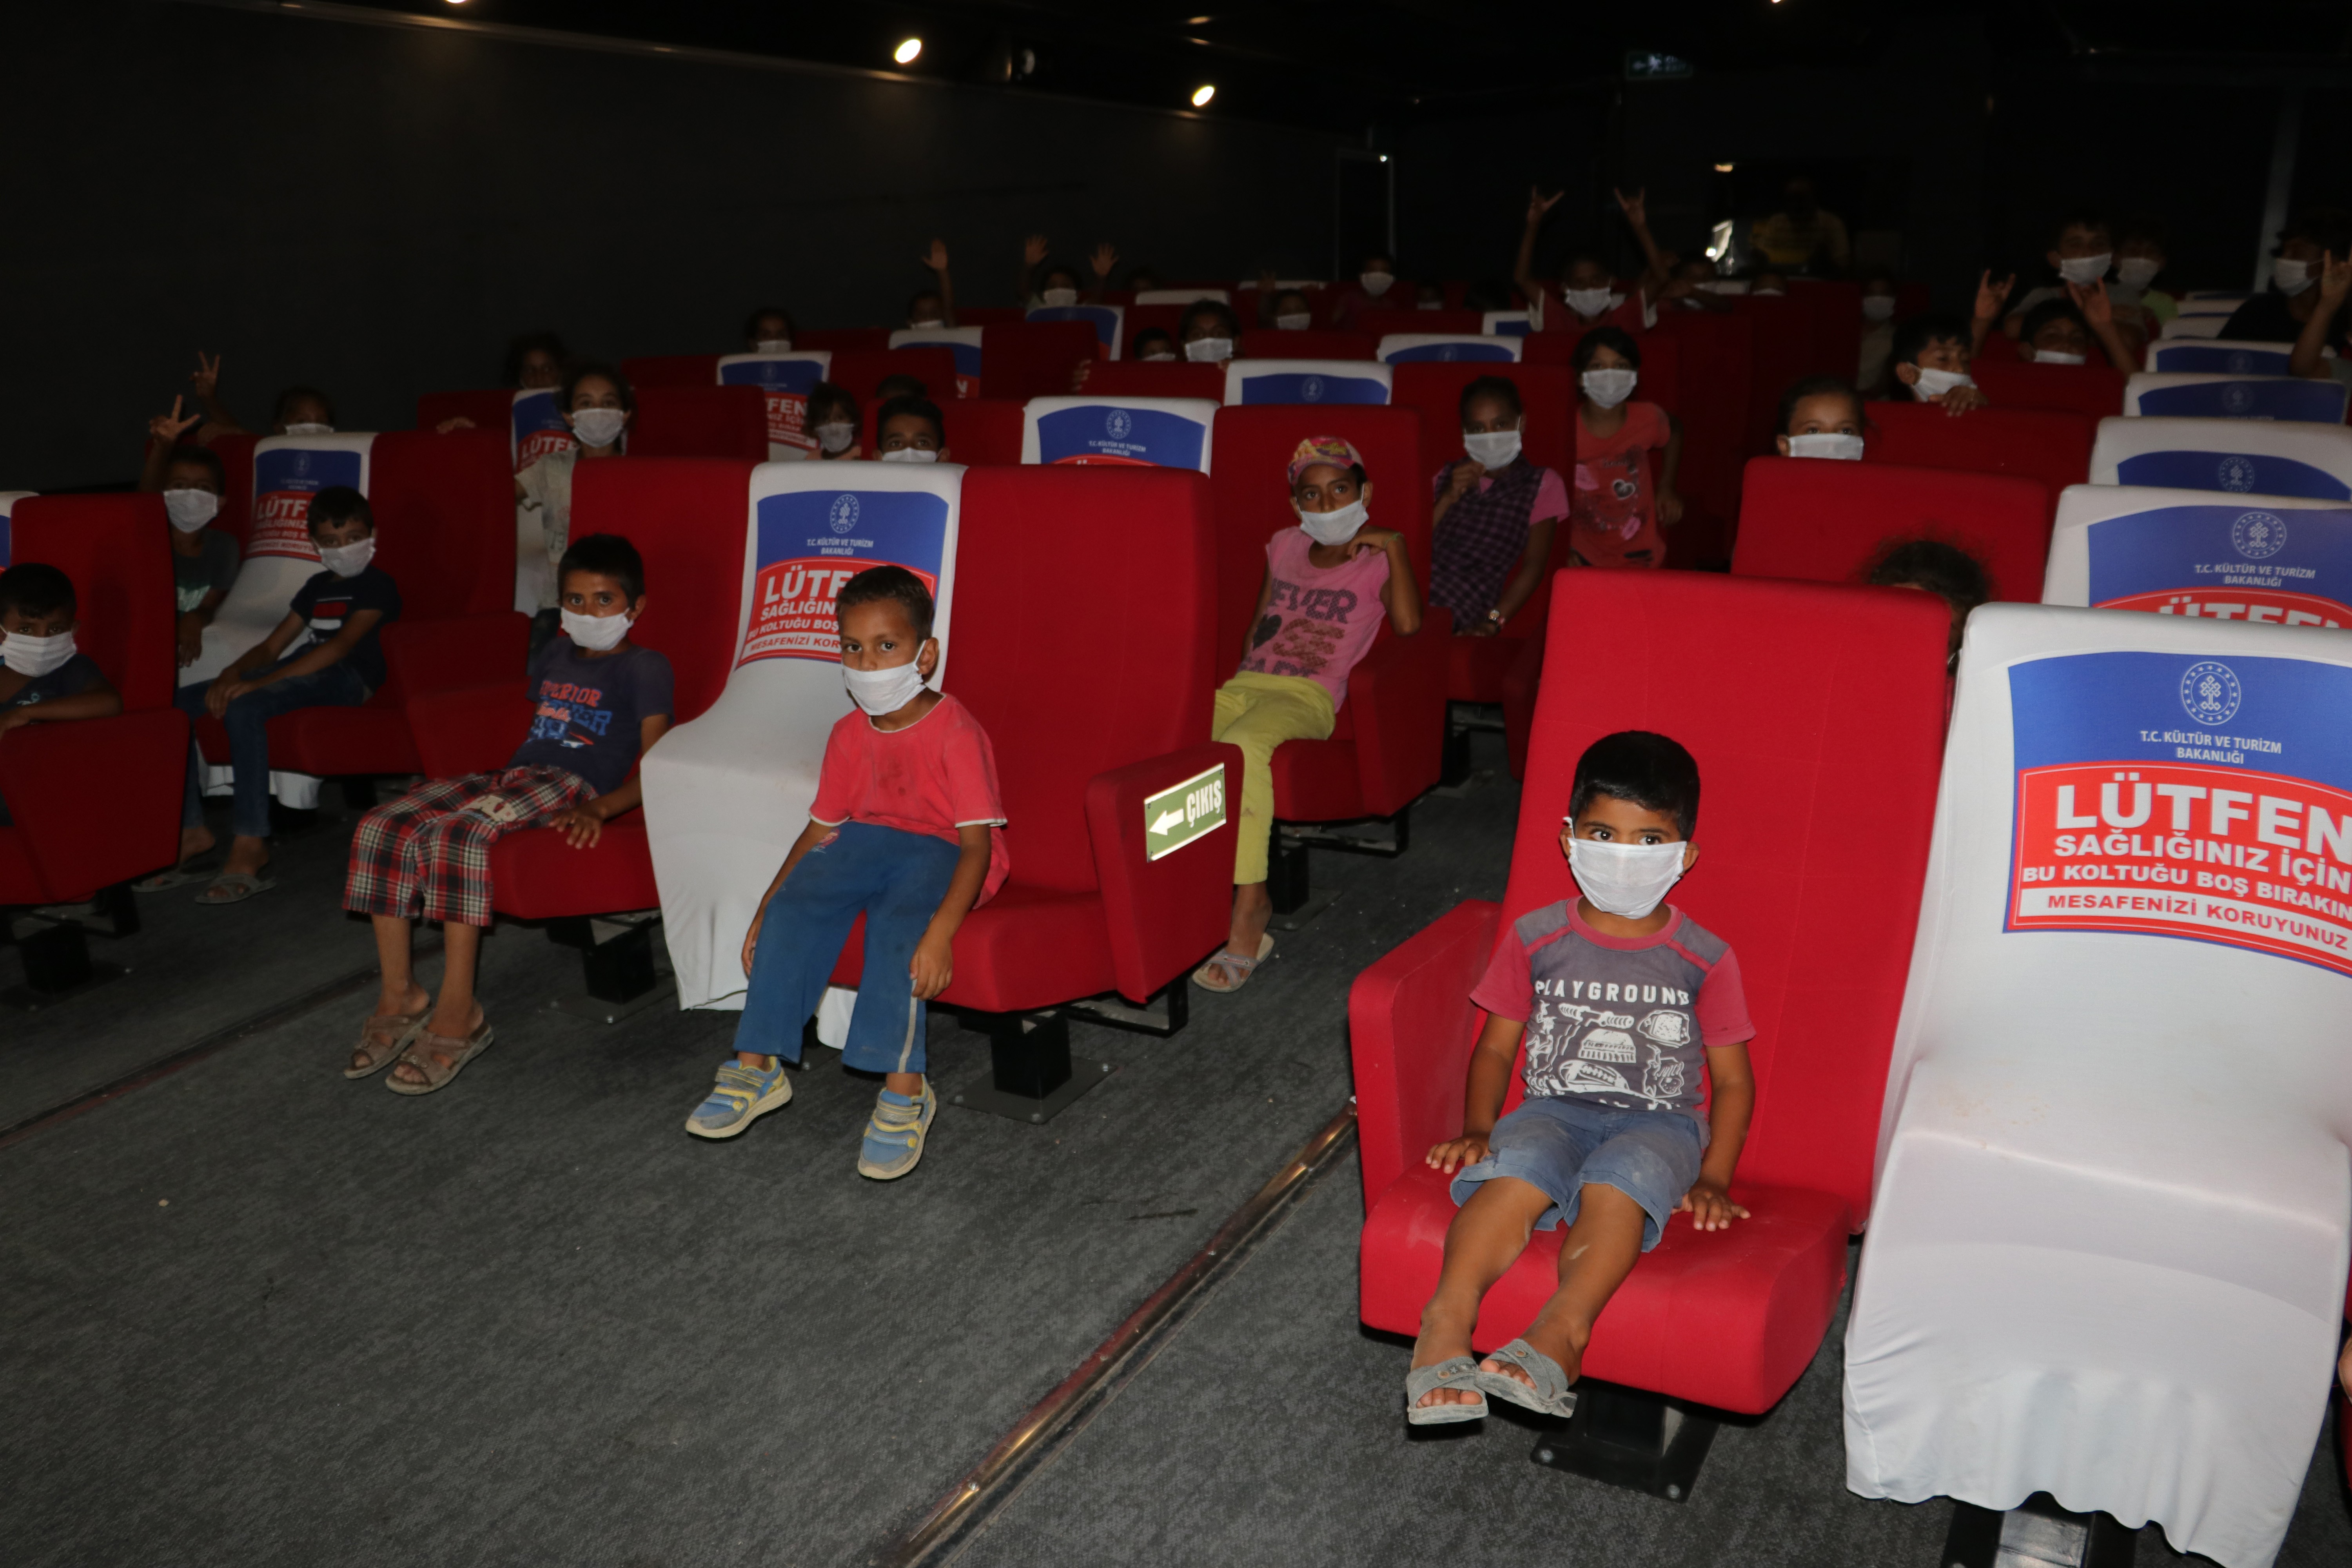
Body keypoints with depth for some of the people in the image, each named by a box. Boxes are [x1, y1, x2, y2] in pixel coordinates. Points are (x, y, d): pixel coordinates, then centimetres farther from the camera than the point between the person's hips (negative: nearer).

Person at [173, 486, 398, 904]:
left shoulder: (377, 587, 0)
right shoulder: (317, 587, 27)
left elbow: (340, 645, -15)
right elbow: (272, 646, 21)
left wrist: (258, 681, -22)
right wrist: (231, 674, -3)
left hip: (345, 677, -8)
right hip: (297, 675, 9)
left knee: (243, 707, -35)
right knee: (177, 703, -4)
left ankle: (249, 846, -34)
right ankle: (190, 828, -1)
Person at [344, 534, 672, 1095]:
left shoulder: (643, 667, 2)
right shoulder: (554, 655, 27)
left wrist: (600, 808, -21)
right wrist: (500, 773, 18)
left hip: (569, 786, -8)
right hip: (508, 775, 8)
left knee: (458, 833, -35)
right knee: (381, 827, -15)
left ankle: (458, 1016, -29)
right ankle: (399, 998, -9)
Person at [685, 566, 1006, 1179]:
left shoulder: (955, 732, -16)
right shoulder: (848, 735, 5)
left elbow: (977, 843, -22)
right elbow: (820, 828, 11)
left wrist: (941, 931, -35)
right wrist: (765, 910, 4)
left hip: (942, 850, -6)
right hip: (867, 840, 6)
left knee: (900, 921, -35)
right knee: (796, 903, -19)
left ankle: (904, 1090, -30)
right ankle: (757, 1066, -11)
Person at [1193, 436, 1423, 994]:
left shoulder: (1377, 561, 7)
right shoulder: (1284, 547, 22)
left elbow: (1408, 623, -11)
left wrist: (1393, 544, -7)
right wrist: (1242, 675, 13)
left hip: (1308, 696, -5)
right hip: (1247, 683, 5)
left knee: (1243, 745, -39)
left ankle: (1246, 917, -37)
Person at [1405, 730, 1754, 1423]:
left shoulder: (1705, 960, 3)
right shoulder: (1536, 939, 5)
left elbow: (1733, 1081, 8)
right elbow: (1496, 1047, 12)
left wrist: (1714, 1178, -4)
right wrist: (1478, 1127, -4)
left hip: (1659, 1121, -1)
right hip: (1554, 1108, 1)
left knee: (1622, 1176, -36)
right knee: (1517, 1168, -33)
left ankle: (1561, 1330, -42)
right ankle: (1447, 1321, -40)